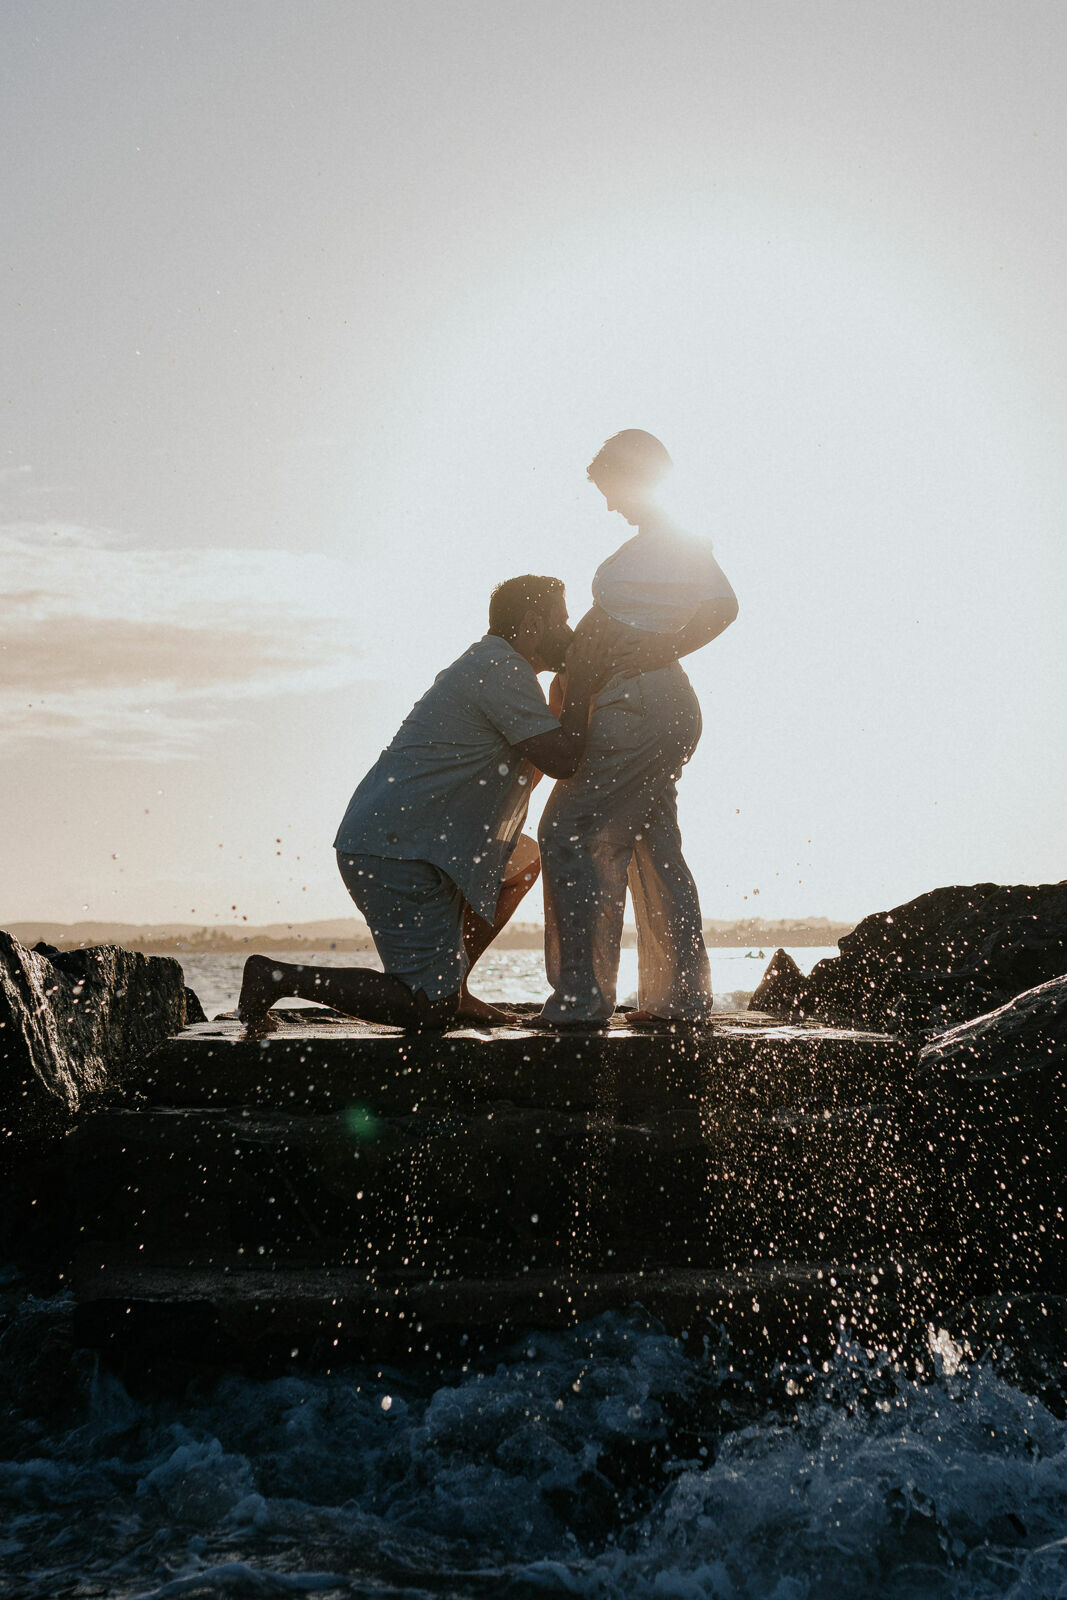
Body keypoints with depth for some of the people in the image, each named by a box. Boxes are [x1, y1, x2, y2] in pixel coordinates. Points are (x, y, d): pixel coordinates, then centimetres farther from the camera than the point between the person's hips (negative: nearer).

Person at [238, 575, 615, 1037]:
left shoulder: (489, 665, 21)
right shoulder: (502, 669, -11)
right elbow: (561, 760, -17)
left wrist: (583, 678, 19)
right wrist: (582, 679, -4)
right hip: (396, 850, -11)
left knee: (524, 859, 26)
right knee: (431, 1010, -11)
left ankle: (454, 987, 21)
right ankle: (278, 977, -6)